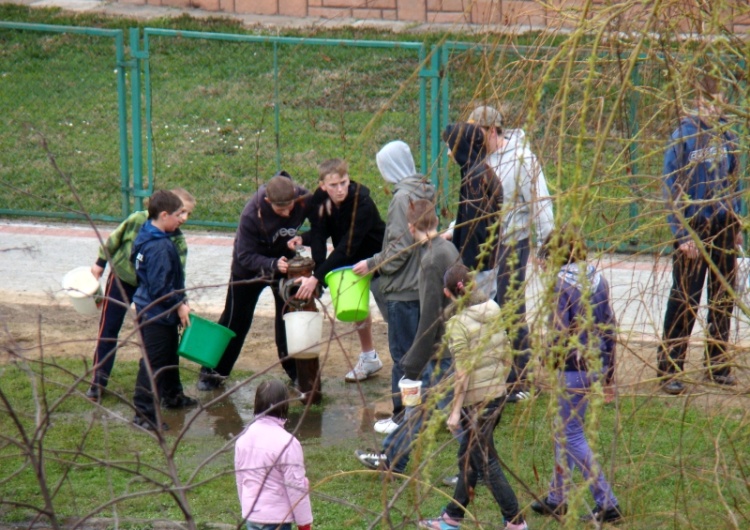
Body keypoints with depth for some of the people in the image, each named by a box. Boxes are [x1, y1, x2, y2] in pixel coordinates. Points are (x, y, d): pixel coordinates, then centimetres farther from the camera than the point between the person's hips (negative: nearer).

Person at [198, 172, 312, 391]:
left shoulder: (304, 199, -27)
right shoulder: (252, 215, -36)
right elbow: (245, 256, -30)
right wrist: (273, 265, -45)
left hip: (284, 260, 3)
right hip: (250, 265, -3)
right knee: (235, 319, 3)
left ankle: (296, 371, 16)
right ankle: (213, 372, 13)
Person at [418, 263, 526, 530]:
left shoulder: (458, 323, -16)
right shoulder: (492, 313, 4)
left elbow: (463, 371, -18)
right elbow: (506, 356, 9)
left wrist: (455, 410, -13)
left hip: (474, 399, -7)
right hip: (498, 394, 7)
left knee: (486, 463, 2)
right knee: (467, 458, 18)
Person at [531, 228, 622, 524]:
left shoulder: (563, 284, -15)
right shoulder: (597, 279, 6)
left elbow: (559, 330, -17)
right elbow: (609, 324, 10)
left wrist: (550, 357, 0)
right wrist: (608, 365, 18)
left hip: (574, 365, -8)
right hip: (597, 362, 8)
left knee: (572, 435, 0)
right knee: (564, 429, 20)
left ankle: (607, 504, -5)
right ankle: (557, 498, 27)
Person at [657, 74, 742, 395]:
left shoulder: (727, 136, 7)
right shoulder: (684, 135, -9)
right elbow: (671, 187, -9)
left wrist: (737, 225, 12)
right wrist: (683, 233, -14)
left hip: (724, 226, 5)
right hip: (694, 227, -5)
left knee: (723, 299, 11)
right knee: (684, 300, -6)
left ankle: (719, 365, 21)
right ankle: (669, 369, -2)